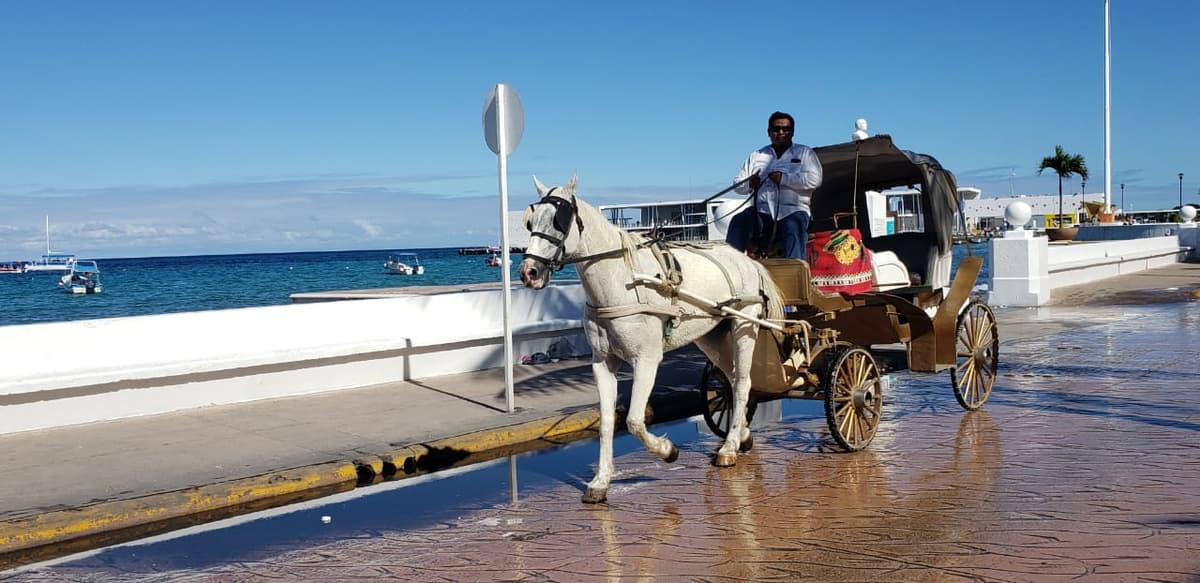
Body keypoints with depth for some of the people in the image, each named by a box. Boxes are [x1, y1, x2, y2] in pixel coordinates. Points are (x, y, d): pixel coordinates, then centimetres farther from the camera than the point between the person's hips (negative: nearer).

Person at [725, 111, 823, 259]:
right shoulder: (756, 156, 25)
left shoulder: (805, 153, 16)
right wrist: (750, 184, -6)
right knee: (739, 222, -26)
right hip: (762, 210, 2)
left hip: (793, 210, -2)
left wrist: (783, 178, -11)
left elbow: (814, 180, -2)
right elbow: (738, 184, 18)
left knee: (794, 228, -35)